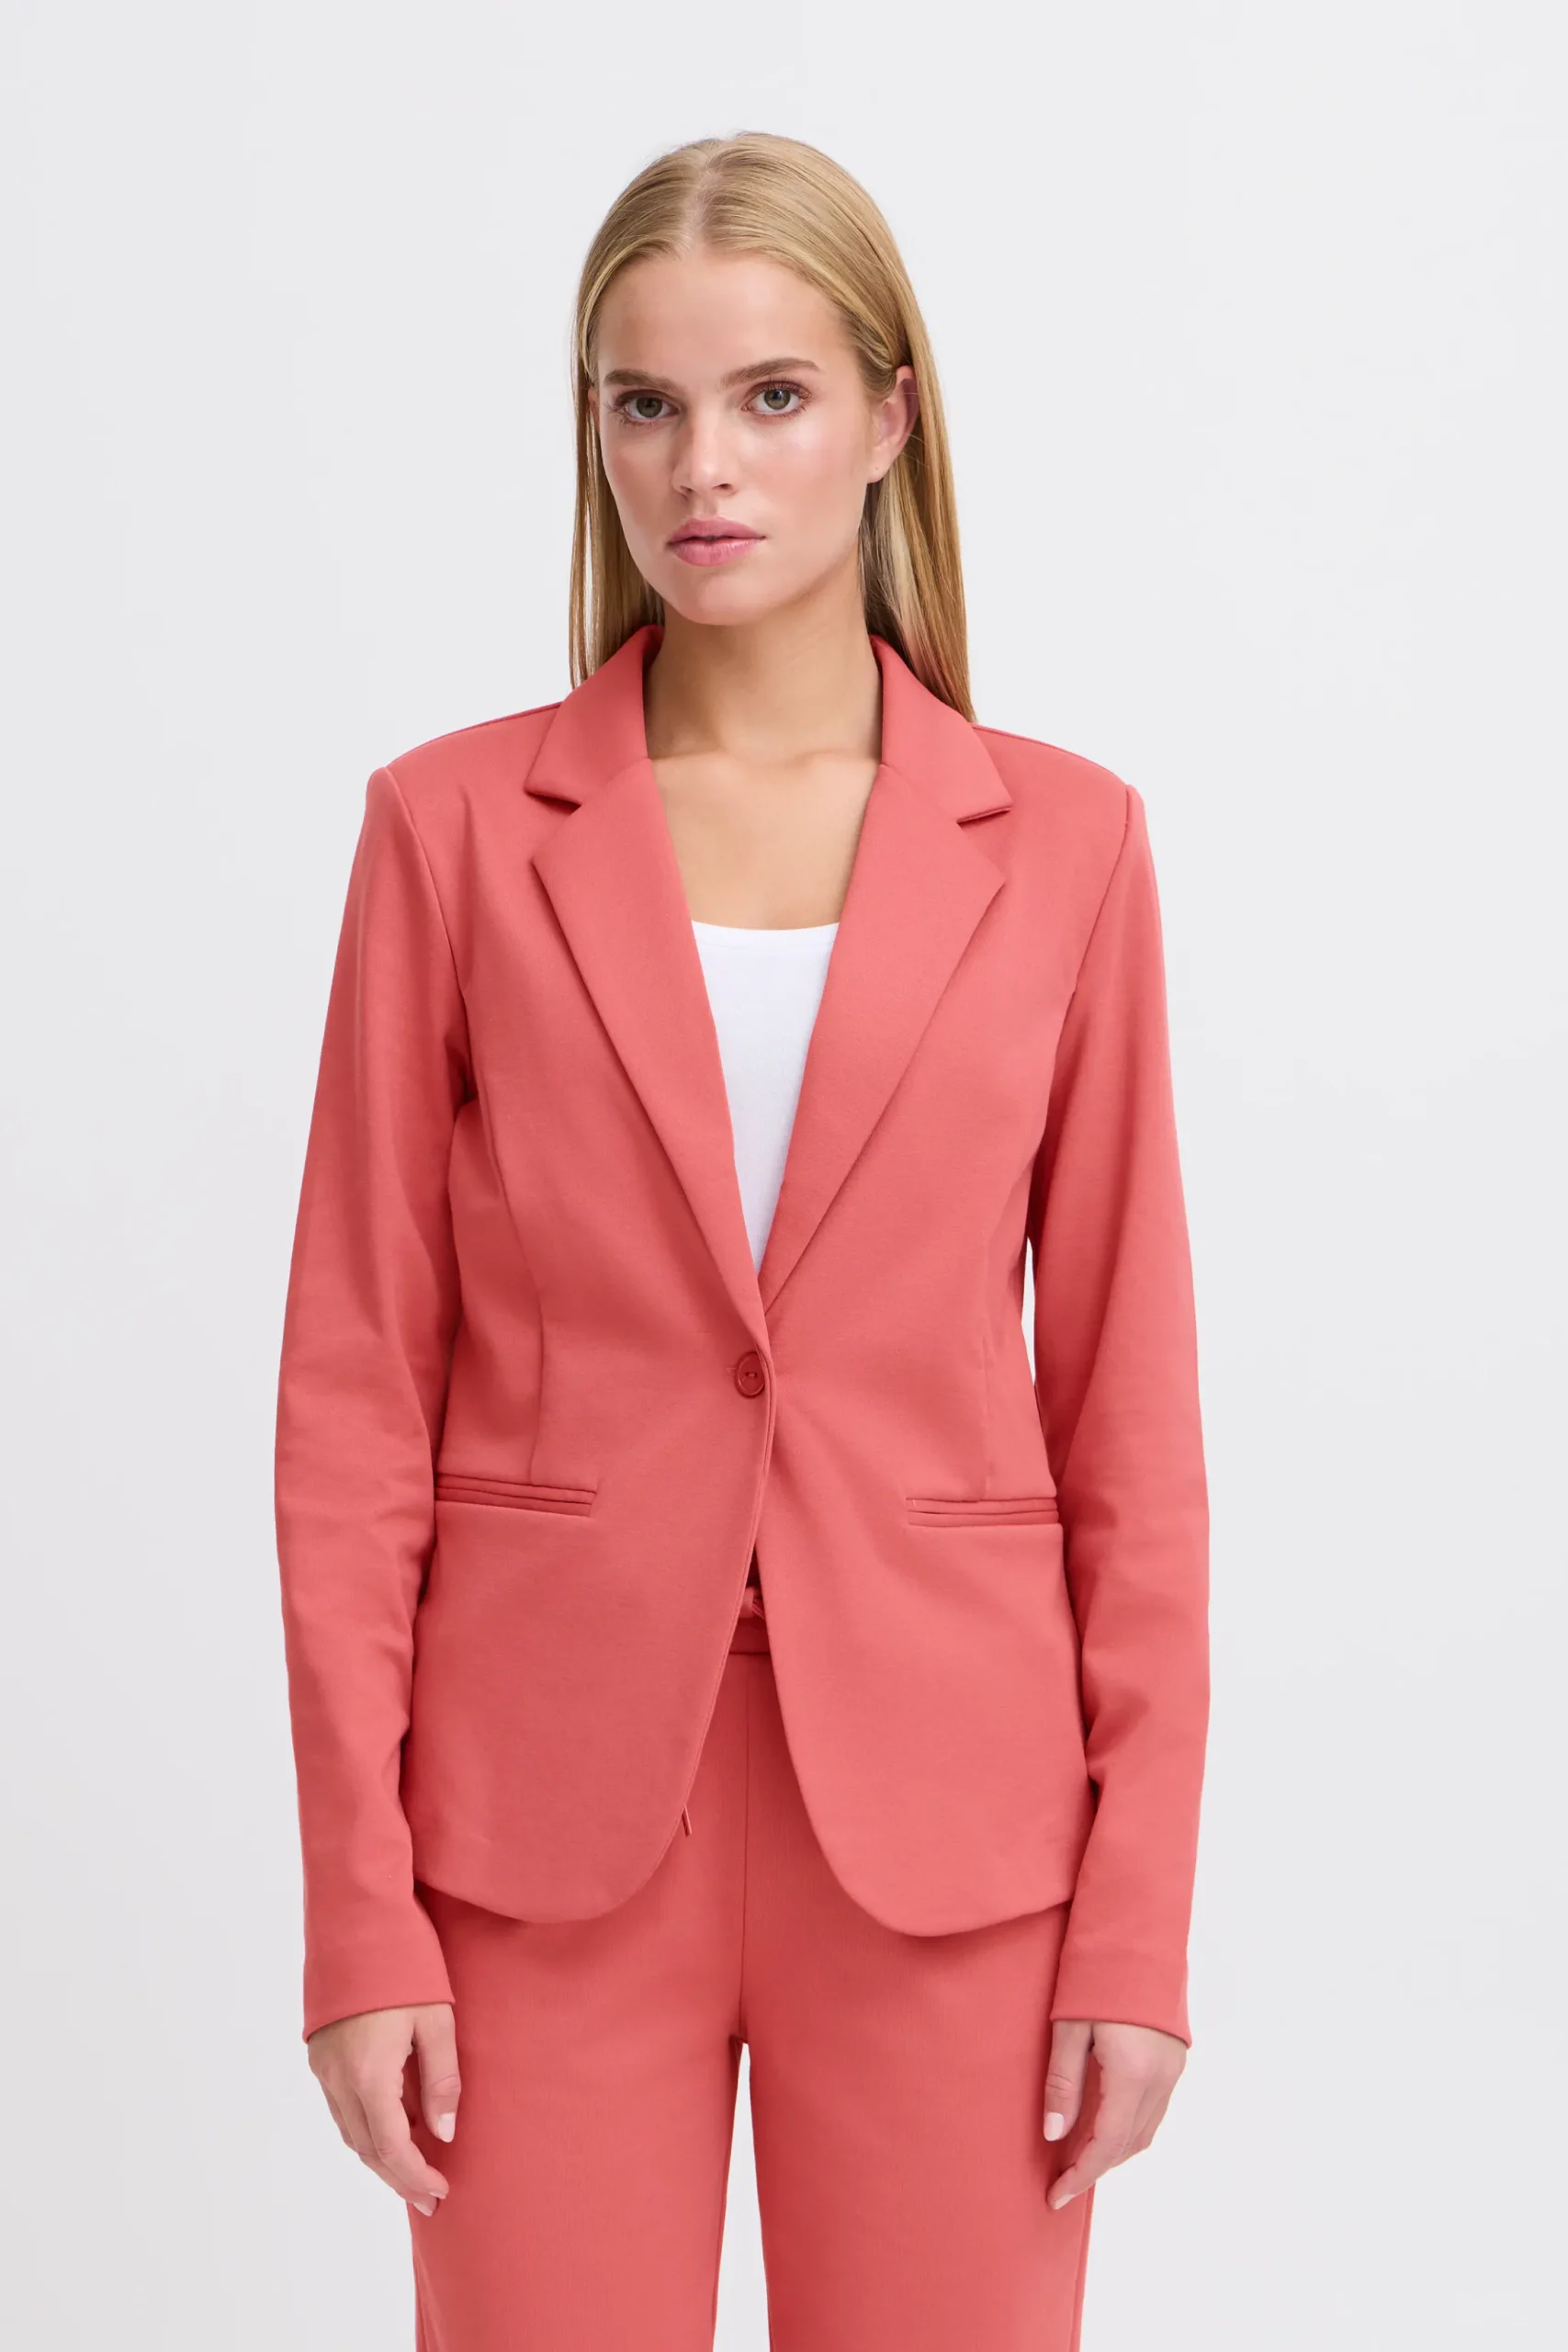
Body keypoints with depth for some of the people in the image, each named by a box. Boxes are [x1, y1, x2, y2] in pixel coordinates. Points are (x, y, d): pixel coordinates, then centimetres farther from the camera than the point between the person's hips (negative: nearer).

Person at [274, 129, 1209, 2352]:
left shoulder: (1062, 841, 2)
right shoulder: (456, 824, 0)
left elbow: (1126, 1399, 3)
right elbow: (357, 1393, 0)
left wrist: (1140, 1910, -1)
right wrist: (360, 1904, -4)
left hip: (944, 1815, 1)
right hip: (554, 1805, 0)